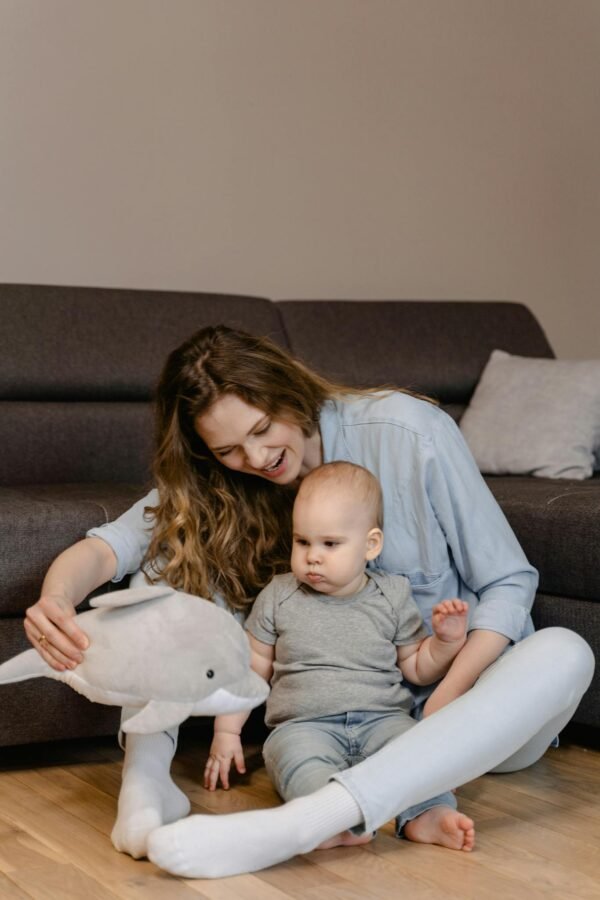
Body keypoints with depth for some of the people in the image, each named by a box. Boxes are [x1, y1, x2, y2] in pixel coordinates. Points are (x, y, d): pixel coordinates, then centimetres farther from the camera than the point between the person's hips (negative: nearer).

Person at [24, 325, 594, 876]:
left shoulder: (405, 431, -16)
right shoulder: (209, 488, -3)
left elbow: (509, 583, -12)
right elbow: (107, 545, -18)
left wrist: (441, 705, -25)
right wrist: (55, 601, -41)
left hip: (460, 689, -2)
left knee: (564, 652, -39)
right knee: (166, 561, -8)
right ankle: (145, 779, -26)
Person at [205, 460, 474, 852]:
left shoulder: (392, 597, 11)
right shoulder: (279, 597, 11)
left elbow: (418, 669, 17)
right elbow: (250, 669, 16)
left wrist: (447, 640, -2)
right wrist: (227, 732, 11)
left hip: (382, 718, 2)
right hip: (305, 725, -1)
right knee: (293, 753, -36)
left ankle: (428, 816, -51)